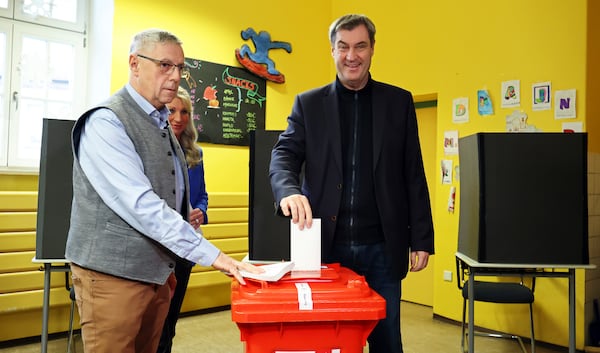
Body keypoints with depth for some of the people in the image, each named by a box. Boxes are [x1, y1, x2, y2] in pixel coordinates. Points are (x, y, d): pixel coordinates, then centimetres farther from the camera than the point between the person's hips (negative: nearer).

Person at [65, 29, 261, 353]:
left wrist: (167, 266, 13)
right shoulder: (106, 121, -15)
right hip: (114, 275, -7)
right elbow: (140, 204, -25)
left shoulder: (159, 123, 12)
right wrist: (211, 254, -26)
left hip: (156, 273, 8)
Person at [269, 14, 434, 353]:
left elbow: (414, 174, 5)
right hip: (326, 244, 0)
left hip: (382, 247, 1)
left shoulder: (399, 101, 6)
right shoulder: (308, 103, 6)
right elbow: (284, 155, -3)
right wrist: (289, 191, -27)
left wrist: (421, 239, 2)